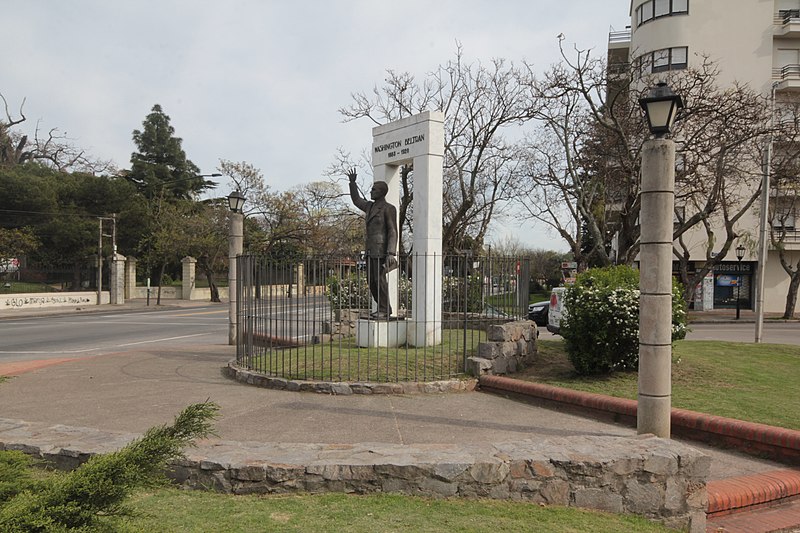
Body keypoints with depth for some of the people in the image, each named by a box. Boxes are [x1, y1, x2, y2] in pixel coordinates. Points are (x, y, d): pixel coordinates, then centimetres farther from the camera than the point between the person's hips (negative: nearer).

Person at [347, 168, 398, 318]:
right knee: (371, 281, 8)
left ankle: (385, 310, 2)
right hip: (371, 249, 9)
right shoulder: (370, 206, 15)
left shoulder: (389, 209, -9)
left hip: (382, 249, -9)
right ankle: (382, 309, 17)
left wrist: (391, 253, -21)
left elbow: (393, 232, -13)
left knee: (379, 279, -8)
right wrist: (352, 183, 24)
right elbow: (356, 200, 33)